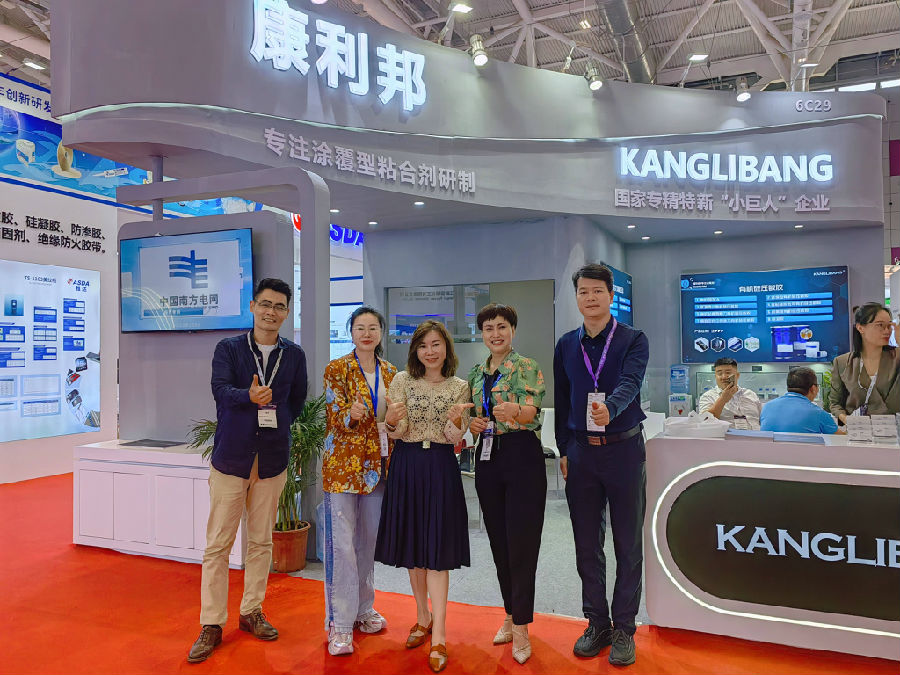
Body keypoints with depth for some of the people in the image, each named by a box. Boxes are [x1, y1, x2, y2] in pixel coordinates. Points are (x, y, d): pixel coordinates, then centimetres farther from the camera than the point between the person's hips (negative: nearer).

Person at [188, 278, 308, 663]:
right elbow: (221, 390, -17)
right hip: (231, 457, -2)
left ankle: (251, 612, 29)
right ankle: (212, 625, 16)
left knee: (261, 542, 12)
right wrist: (250, 397, -36)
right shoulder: (228, 349, 0)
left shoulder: (294, 355, 6)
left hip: (272, 459, 2)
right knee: (218, 544, 3)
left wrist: (276, 425, 4)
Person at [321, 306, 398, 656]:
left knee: (369, 540, 15)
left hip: (378, 465, 5)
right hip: (344, 462, -5)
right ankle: (340, 624, 8)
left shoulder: (390, 373, 9)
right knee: (342, 542, -3)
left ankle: (363, 609, 31)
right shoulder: (337, 369, -6)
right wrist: (351, 414, -32)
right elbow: (335, 418, -12)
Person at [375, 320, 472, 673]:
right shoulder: (402, 381, 1)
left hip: (441, 468, -1)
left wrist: (455, 420, -25)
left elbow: (454, 438, -3)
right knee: (413, 545, 12)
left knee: (437, 550, -2)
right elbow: (396, 432, -4)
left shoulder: (459, 387, 1)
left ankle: (438, 636, 5)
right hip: (406, 466, 2)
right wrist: (392, 420, -27)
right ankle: (423, 618, 31)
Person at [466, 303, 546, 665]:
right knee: (498, 540, 13)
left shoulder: (527, 367, -6)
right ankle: (511, 614, 29)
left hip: (522, 455, -6)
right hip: (487, 456, 6)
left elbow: (531, 411, -21)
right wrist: (471, 422, -3)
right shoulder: (476, 373, 12)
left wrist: (515, 410, -43)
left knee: (521, 542, -3)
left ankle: (521, 627, 9)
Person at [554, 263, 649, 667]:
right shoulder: (566, 345, 7)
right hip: (581, 452, 3)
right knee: (587, 544, 10)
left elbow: (629, 384, -22)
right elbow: (561, 400, 11)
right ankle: (596, 624, 27)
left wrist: (609, 409, -43)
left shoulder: (634, 341, -4)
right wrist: (564, 450, 7)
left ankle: (623, 629, 22)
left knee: (628, 543, 6)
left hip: (624, 449, -3)